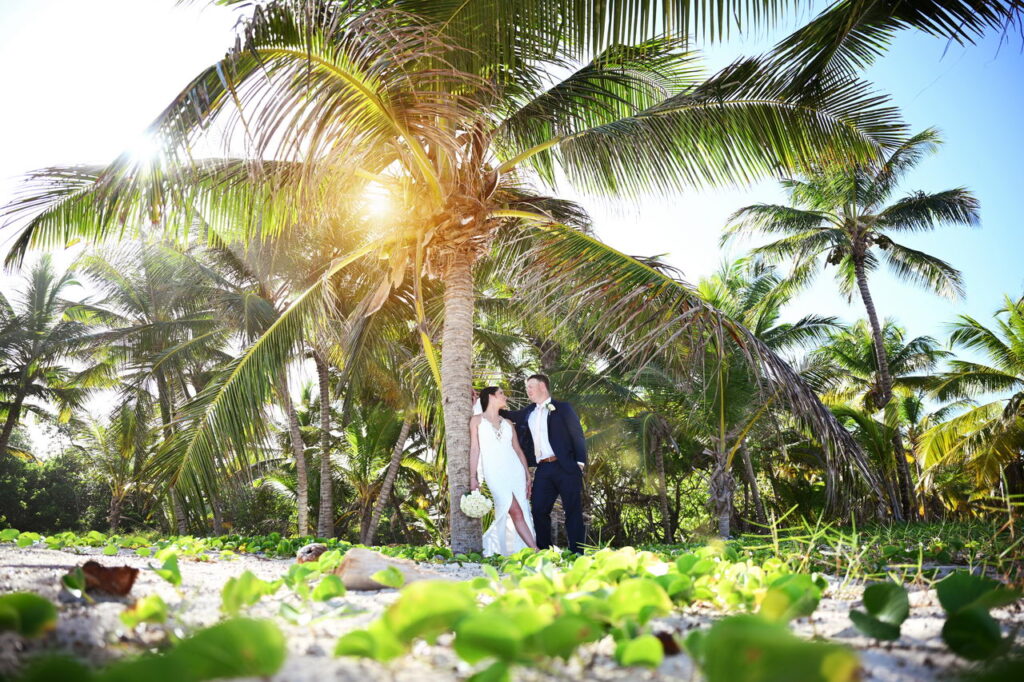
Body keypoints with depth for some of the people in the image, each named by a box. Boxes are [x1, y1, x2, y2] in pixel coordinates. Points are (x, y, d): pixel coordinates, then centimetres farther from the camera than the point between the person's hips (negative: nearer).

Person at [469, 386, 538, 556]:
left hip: (514, 470, 5)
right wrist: (473, 477, -6)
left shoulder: (508, 423, 19)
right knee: (514, 510, -16)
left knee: (522, 510, -6)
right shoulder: (477, 420, 8)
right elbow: (474, 449, 2)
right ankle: (535, 550, -18)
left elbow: (518, 450, 17)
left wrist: (528, 476, 9)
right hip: (494, 472, -5)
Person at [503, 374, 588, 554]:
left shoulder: (562, 408, 3)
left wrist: (580, 462, -10)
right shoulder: (528, 413, 17)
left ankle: (576, 552, 0)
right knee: (539, 510, 2)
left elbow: (578, 434, -1)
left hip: (565, 467, -5)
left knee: (573, 510, -3)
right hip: (543, 470, 5)